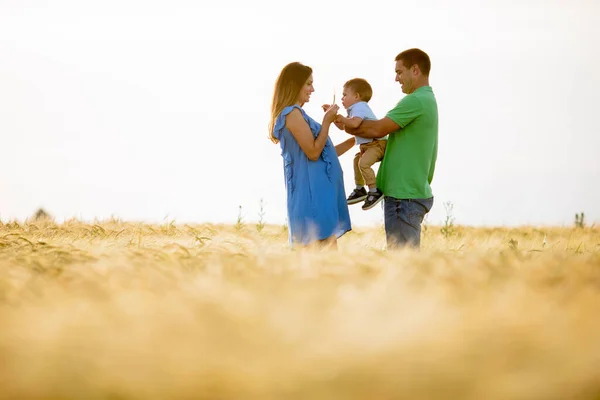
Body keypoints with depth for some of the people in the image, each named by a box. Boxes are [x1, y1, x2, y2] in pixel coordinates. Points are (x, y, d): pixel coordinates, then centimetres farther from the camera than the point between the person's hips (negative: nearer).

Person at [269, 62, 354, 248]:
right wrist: (327, 121, -11)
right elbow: (313, 152, -15)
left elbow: (323, 153, 22)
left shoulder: (296, 114, 21)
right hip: (313, 191, -10)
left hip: (315, 190, 10)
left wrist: (353, 139, 20)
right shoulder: (292, 113, -10)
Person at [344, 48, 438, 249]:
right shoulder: (428, 99, 18)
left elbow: (378, 129, -15)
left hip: (404, 196, -10)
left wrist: (347, 126, -2)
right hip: (416, 192, 10)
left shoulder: (416, 101, -15)